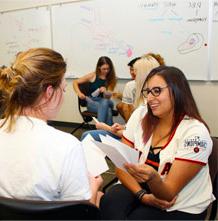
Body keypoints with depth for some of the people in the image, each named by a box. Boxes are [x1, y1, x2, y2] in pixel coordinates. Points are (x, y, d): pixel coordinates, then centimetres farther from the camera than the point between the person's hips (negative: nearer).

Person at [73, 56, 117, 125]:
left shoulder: (111, 79, 7)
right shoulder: (93, 76, 3)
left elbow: (107, 97, 0)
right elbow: (75, 82, 8)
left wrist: (105, 92, -23)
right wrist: (79, 93, -8)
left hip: (105, 102, 2)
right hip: (92, 102, -2)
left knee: (105, 102, -38)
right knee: (107, 110, -35)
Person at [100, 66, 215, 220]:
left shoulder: (195, 133, -20)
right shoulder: (140, 115, -7)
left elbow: (168, 194, -19)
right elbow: (121, 165, -3)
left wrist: (152, 177, -39)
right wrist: (143, 195, -16)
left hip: (183, 207, -3)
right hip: (143, 188, 4)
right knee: (110, 201, -24)